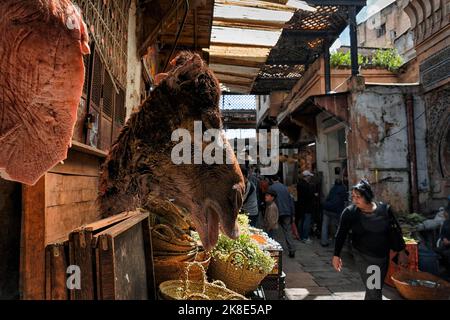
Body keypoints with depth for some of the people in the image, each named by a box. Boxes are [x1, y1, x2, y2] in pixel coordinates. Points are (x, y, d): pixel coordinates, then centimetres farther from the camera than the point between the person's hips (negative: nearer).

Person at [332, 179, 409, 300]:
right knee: (373, 292, -6)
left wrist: (401, 252, 6)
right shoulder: (349, 212, -13)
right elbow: (341, 234, -8)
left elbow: (395, 231, 3)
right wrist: (336, 255, -10)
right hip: (363, 257, -3)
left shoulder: (385, 209, -8)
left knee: (377, 289, 17)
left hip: (383, 257, 3)